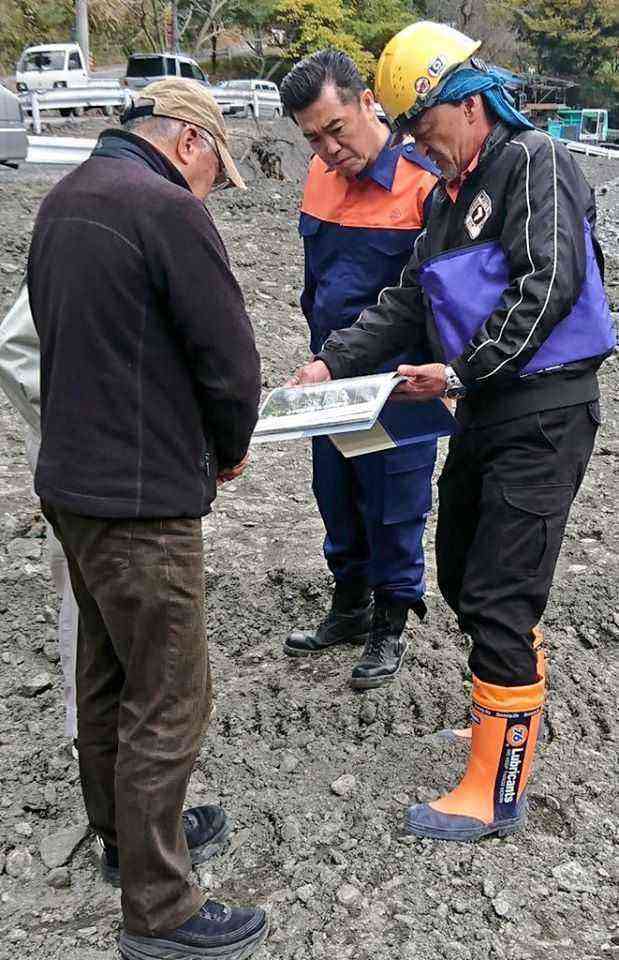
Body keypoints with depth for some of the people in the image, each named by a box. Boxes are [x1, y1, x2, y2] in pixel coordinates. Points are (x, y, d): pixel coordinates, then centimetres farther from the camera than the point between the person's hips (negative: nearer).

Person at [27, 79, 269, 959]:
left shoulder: (62, 200, 11)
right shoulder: (168, 209, -17)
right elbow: (229, 357, -18)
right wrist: (228, 449, 2)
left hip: (70, 479, 10)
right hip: (142, 498, -9)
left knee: (106, 673, 21)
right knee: (169, 702, 1)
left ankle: (126, 835, 40)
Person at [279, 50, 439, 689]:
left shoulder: (423, 180, -17)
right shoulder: (322, 172, 4)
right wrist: (323, 354, 16)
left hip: (397, 381, -7)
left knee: (392, 510, 7)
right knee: (336, 499, 18)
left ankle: (391, 625, 26)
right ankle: (350, 608, 37)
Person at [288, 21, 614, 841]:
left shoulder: (533, 163, -9)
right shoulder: (451, 195, 17)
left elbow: (548, 285, -21)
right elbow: (409, 303, 15)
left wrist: (463, 372, -18)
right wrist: (332, 363, 3)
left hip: (543, 412, -9)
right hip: (485, 410, 9)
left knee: (499, 598, -7)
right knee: (462, 574, 18)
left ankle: (495, 793, 5)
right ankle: (514, 706, 41)